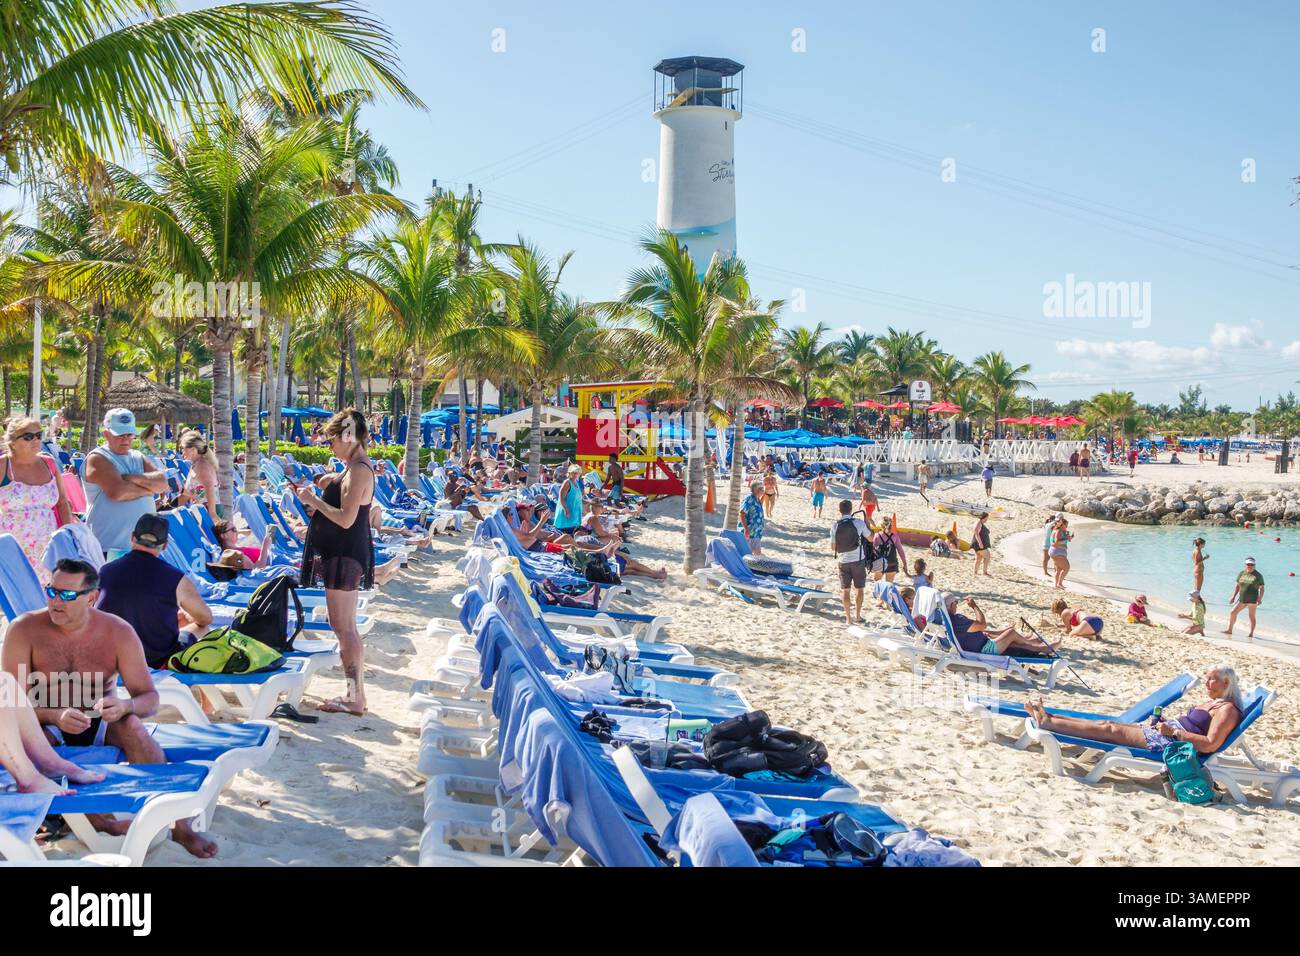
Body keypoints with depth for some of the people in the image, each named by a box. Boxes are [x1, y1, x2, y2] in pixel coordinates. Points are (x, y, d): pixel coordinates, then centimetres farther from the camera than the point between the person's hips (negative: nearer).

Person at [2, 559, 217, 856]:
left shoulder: (118, 632, -9)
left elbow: (149, 698, -10)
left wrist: (125, 706, -35)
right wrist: (56, 716, -36)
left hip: (100, 724, 0)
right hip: (47, 726, 0)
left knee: (132, 726, -31)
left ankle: (178, 823, -28)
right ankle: (99, 821, -25)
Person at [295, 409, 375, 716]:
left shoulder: (358, 471, -18)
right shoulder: (356, 469, 14)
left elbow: (346, 519, -23)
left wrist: (313, 500, -13)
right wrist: (329, 487, 10)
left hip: (345, 556, -11)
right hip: (342, 553, 11)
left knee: (343, 627, -6)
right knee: (346, 627, 15)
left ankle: (354, 699, -1)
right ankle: (356, 694, 21)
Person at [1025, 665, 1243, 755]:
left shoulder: (1227, 709, -10)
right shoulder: (1213, 703, 21)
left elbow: (1210, 745, -21)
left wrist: (1173, 731, -20)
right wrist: (1163, 722, 9)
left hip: (1172, 744, -9)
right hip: (1168, 731, 9)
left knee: (1109, 728, -11)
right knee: (1108, 724, 2)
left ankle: (1047, 723, -11)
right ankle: (1050, 718, 2)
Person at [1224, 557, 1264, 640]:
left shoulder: (1258, 576, -1)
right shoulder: (1241, 574, 10)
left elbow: (1262, 588, -2)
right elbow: (1237, 586, 15)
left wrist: (1260, 599, -15)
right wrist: (1233, 597, 10)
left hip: (1252, 599, -4)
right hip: (1242, 599, 4)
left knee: (1251, 616, 0)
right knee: (1232, 613, -1)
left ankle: (1251, 634, 8)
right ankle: (1229, 630, 7)